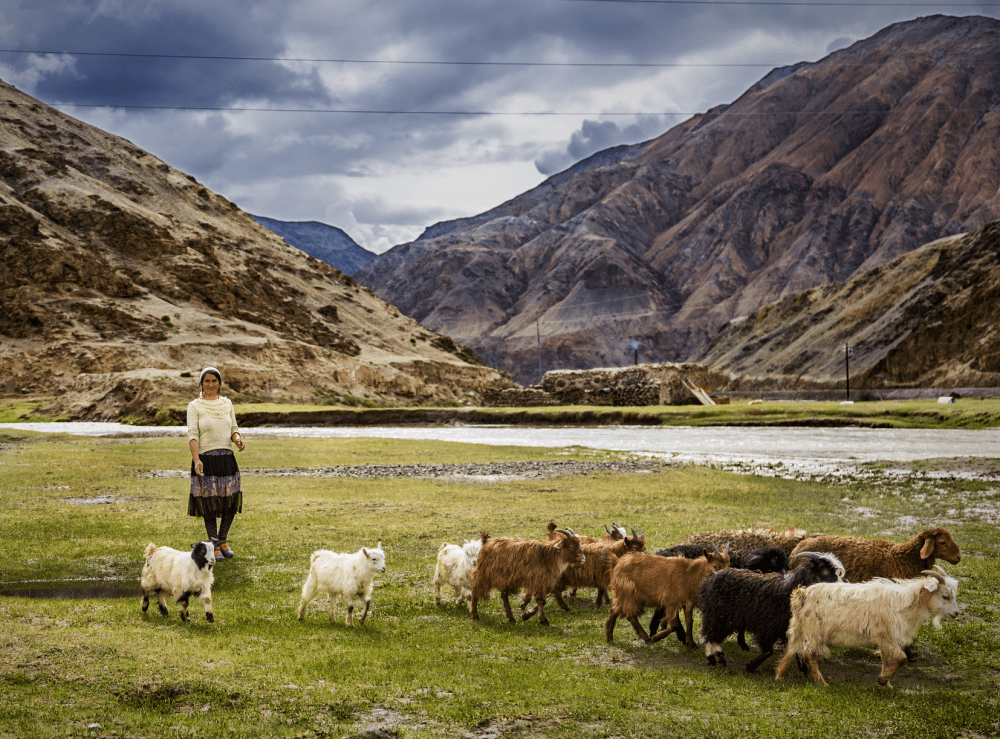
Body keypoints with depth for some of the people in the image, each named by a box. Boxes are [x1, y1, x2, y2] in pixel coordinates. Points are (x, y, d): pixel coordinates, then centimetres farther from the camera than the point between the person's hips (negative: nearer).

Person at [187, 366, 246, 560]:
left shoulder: (226, 403, 13)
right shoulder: (194, 406, -1)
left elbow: (233, 428, 14)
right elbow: (192, 434, -8)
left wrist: (238, 440, -10)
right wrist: (196, 459, -20)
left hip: (227, 458, 4)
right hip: (206, 459, -4)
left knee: (231, 502, 4)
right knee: (209, 504, 0)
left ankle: (223, 539, 25)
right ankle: (214, 546, 14)